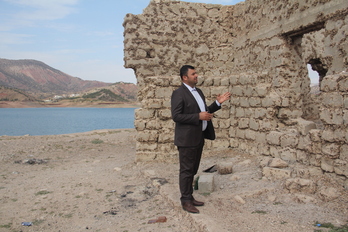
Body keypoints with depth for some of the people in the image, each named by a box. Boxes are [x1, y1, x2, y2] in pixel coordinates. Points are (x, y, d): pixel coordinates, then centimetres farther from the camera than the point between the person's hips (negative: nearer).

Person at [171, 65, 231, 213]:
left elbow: (204, 111, 22)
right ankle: (185, 201, 12)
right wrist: (198, 117, -23)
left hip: (199, 137, 8)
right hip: (187, 139, -8)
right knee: (186, 170, 1)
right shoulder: (178, 93, -13)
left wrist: (218, 103, 7)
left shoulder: (198, 92, 14)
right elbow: (176, 116, -20)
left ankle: (190, 197, 27)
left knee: (193, 170, 16)